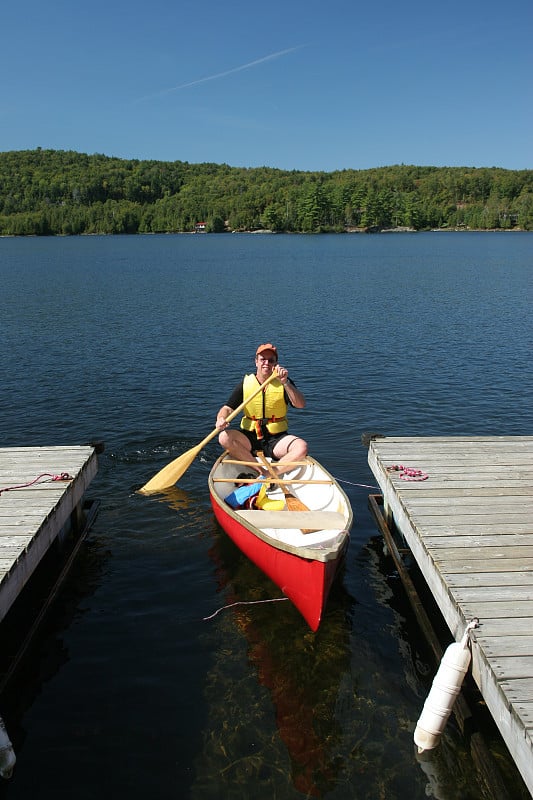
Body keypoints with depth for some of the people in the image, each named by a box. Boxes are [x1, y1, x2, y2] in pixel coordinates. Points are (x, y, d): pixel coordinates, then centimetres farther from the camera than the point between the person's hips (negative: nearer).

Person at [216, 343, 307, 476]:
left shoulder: (284, 383, 1)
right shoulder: (245, 384, 3)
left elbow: (301, 405, -14)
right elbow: (228, 408, -1)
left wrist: (285, 382, -26)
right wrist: (221, 418, -24)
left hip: (276, 439, -1)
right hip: (249, 439, 1)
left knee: (301, 447, -29)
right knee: (224, 437, -27)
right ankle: (261, 471, -23)